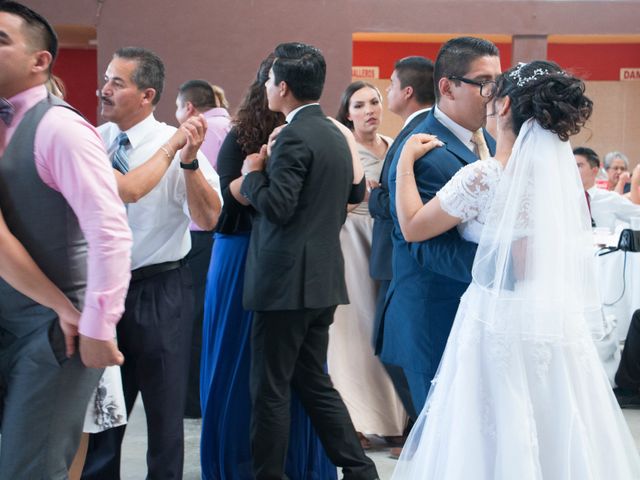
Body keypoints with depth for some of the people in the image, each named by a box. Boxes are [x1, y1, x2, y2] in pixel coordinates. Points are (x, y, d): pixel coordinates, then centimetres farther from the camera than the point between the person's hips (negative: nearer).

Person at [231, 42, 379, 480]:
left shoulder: (295, 137, -16)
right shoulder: (335, 134, 12)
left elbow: (277, 206, -22)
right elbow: (353, 194, 21)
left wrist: (254, 174, -6)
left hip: (288, 282, -9)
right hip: (323, 279, 9)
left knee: (270, 390, 1)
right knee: (313, 382, 16)